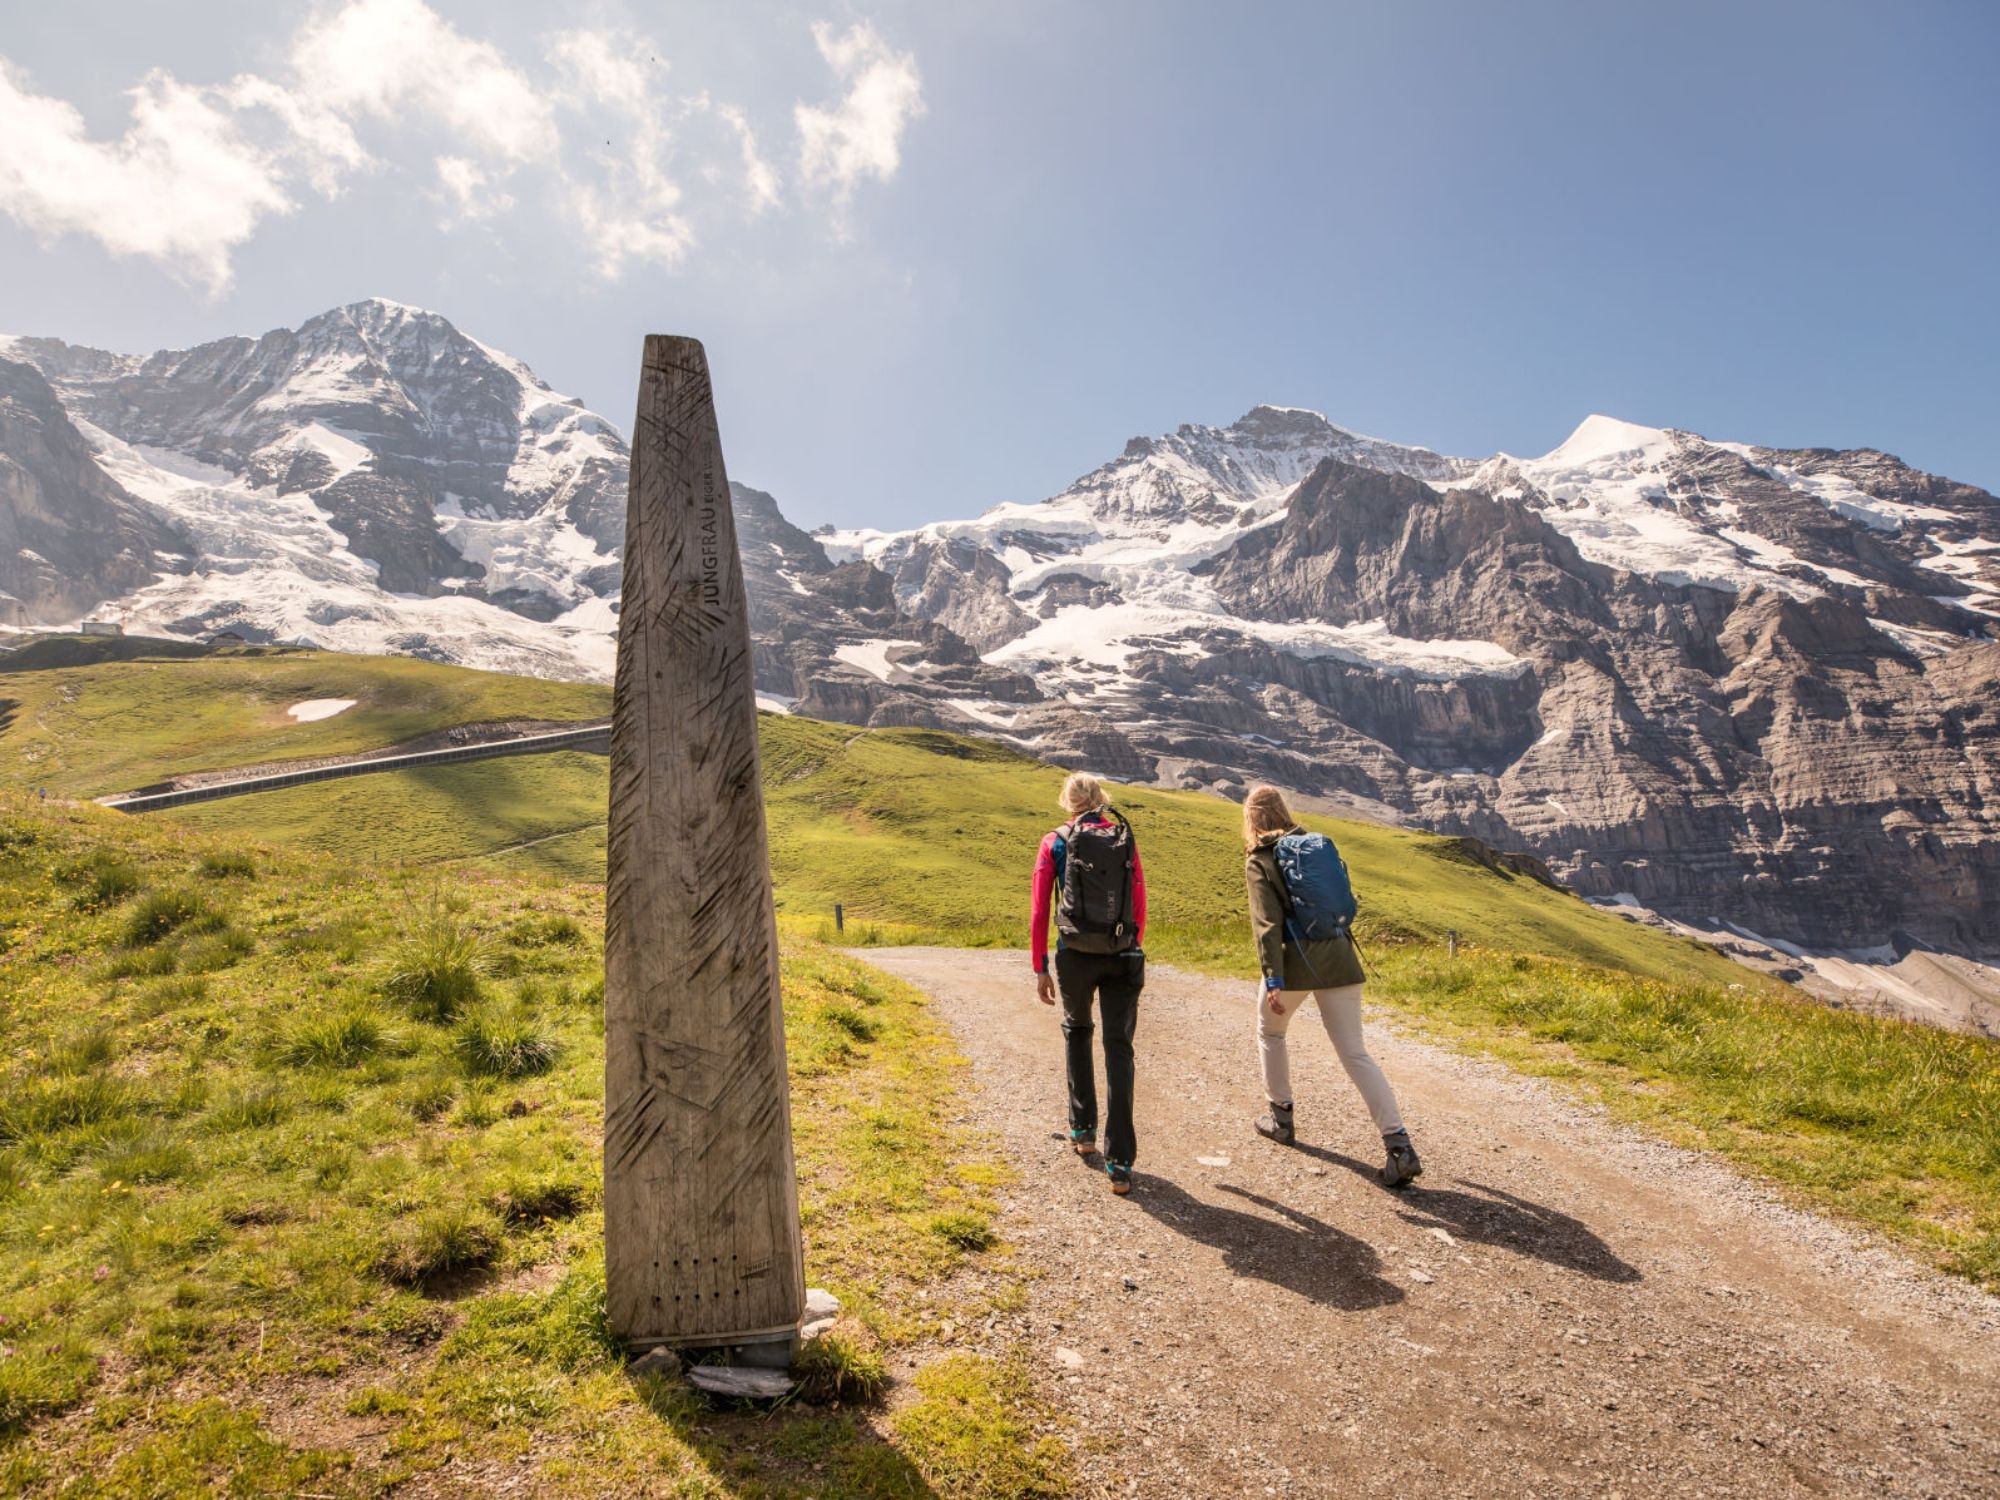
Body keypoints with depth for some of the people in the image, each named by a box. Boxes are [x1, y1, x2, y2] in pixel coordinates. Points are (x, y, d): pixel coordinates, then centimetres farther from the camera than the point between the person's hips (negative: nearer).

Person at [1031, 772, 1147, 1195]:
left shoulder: (1055, 843, 0)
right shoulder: (1125, 839, 5)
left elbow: (1040, 912, -2)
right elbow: (1139, 904, 7)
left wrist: (1040, 968, 4)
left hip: (1075, 956, 0)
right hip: (1123, 957, 1)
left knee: (1077, 1031, 26)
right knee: (1118, 1050, 3)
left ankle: (1083, 1129, 31)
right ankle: (1119, 1163, -2)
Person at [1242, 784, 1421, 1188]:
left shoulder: (1259, 861, -3)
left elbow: (1267, 923, -14)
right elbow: (1345, 900, 17)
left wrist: (1273, 981, -17)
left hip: (1294, 964, -4)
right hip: (1338, 961, 4)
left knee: (1270, 1034, 24)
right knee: (1355, 1053, 3)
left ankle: (1281, 1117, 31)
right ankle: (1399, 1144, -8)